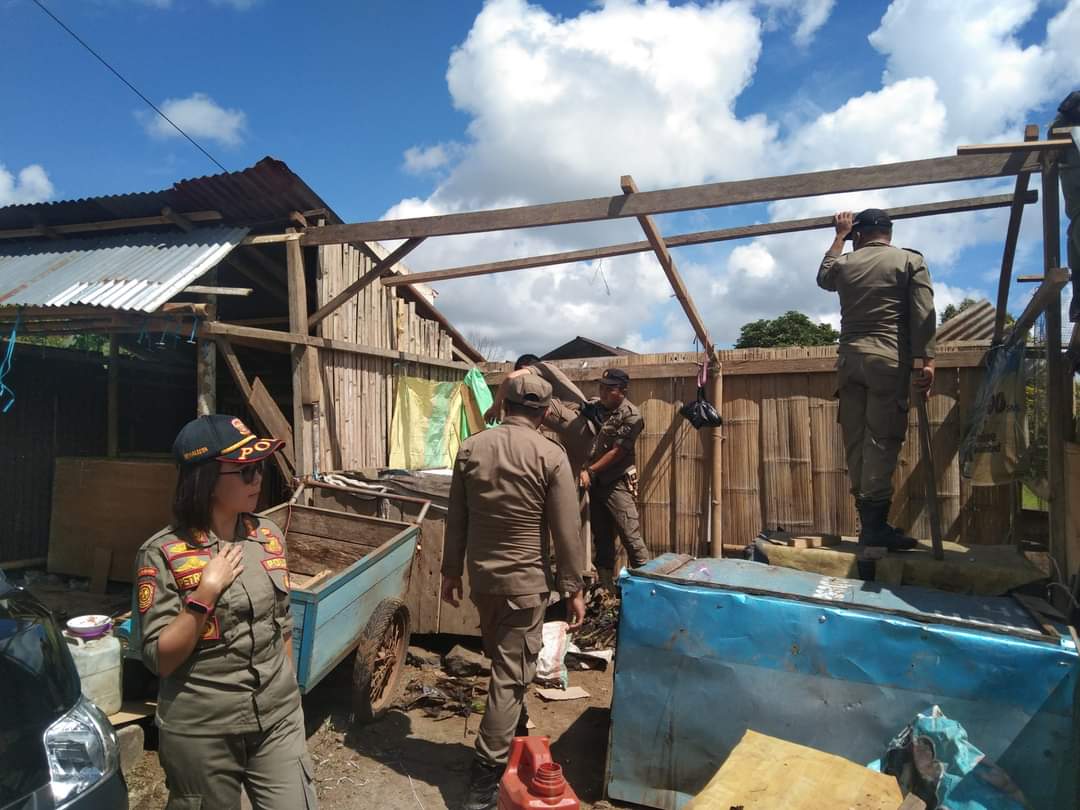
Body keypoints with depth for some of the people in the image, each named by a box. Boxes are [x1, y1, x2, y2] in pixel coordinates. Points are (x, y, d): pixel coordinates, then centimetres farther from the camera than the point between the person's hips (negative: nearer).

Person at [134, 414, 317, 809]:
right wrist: (206, 594, -22)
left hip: (279, 720, 4)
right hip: (201, 733, -3)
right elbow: (160, 660, -13)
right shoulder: (162, 553, -14)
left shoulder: (269, 535, -1)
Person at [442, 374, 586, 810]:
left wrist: (451, 571, 13)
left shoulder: (470, 448, -2)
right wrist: (573, 588, -3)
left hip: (481, 576, 5)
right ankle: (487, 774, 9)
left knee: (501, 661, 24)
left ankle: (513, 730, 46)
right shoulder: (551, 456, -13)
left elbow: (455, 519, 3)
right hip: (526, 580, -5)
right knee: (511, 673, 4)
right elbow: (565, 532, -11)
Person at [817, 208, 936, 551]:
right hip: (889, 357, -3)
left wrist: (840, 236, 48)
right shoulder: (910, 260, 7)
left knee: (856, 439, 4)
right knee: (882, 438, -8)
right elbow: (923, 314, -4)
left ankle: (869, 521, 5)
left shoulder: (844, 263, 15)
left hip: (850, 357, 3)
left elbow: (823, 277, 40)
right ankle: (875, 522, -13)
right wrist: (927, 360, -7)